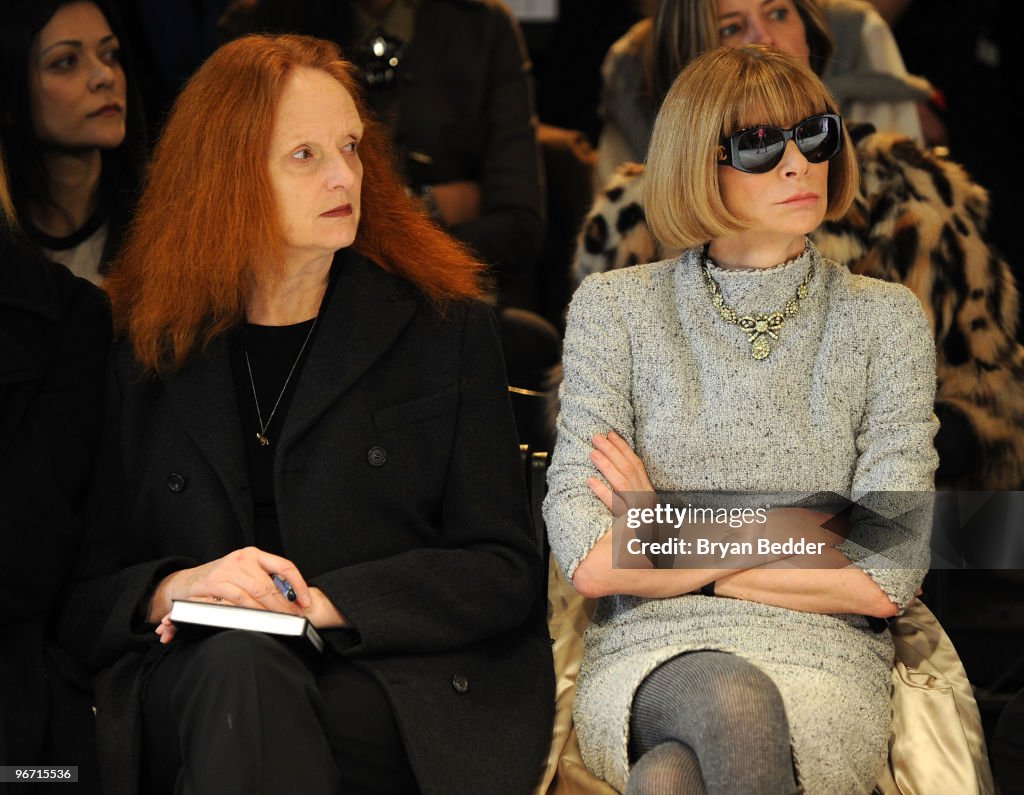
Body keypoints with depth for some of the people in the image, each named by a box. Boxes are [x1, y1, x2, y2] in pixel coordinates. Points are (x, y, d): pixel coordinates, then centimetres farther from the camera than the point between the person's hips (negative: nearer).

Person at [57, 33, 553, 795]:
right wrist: (175, 589, -13)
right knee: (237, 666, -34)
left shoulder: (445, 327, 10)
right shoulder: (144, 352, 13)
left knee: (244, 685, -33)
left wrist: (325, 603, -11)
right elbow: (82, 597, 11)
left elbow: (504, 569, 3)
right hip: (187, 683, 2)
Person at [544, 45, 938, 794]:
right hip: (647, 657, 0)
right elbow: (589, 561, -3)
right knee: (732, 704, -37)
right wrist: (803, 536, -3)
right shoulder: (616, 308, 6)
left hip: (823, 665, 0)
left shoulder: (884, 319, 7)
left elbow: (885, 583, -2)